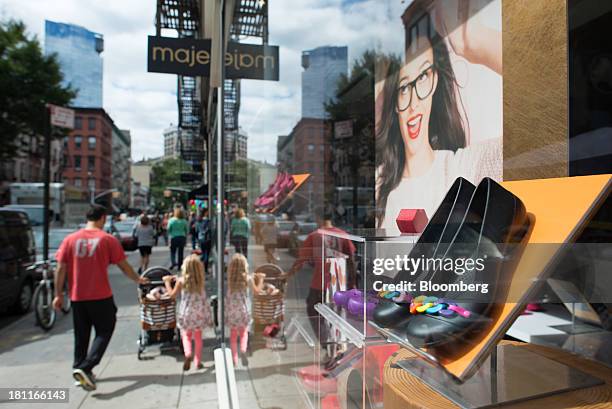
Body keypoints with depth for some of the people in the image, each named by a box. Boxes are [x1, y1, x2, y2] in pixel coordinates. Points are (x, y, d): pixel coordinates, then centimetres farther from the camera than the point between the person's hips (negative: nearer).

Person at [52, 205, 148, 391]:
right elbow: (124, 266, -3)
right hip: (100, 297, -4)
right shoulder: (108, 239, -7)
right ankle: (85, 368, -4)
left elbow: (60, 269, 1)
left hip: (77, 297, 4)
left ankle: (79, 369, 26)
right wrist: (138, 279, 13)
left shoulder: (70, 239, 1)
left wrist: (58, 294, 9)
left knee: (81, 335, 18)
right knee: (104, 332, 8)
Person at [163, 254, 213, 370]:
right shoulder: (201, 281, -6)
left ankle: (188, 354, -11)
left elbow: (172, 294, 0)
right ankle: (198, 362, 19)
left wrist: (167, 282, 11)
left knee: (186, 335, 14)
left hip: (187, 312, -2)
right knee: (198, 336, 14)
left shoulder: (181, 281, -13)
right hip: (200, 312, 2)